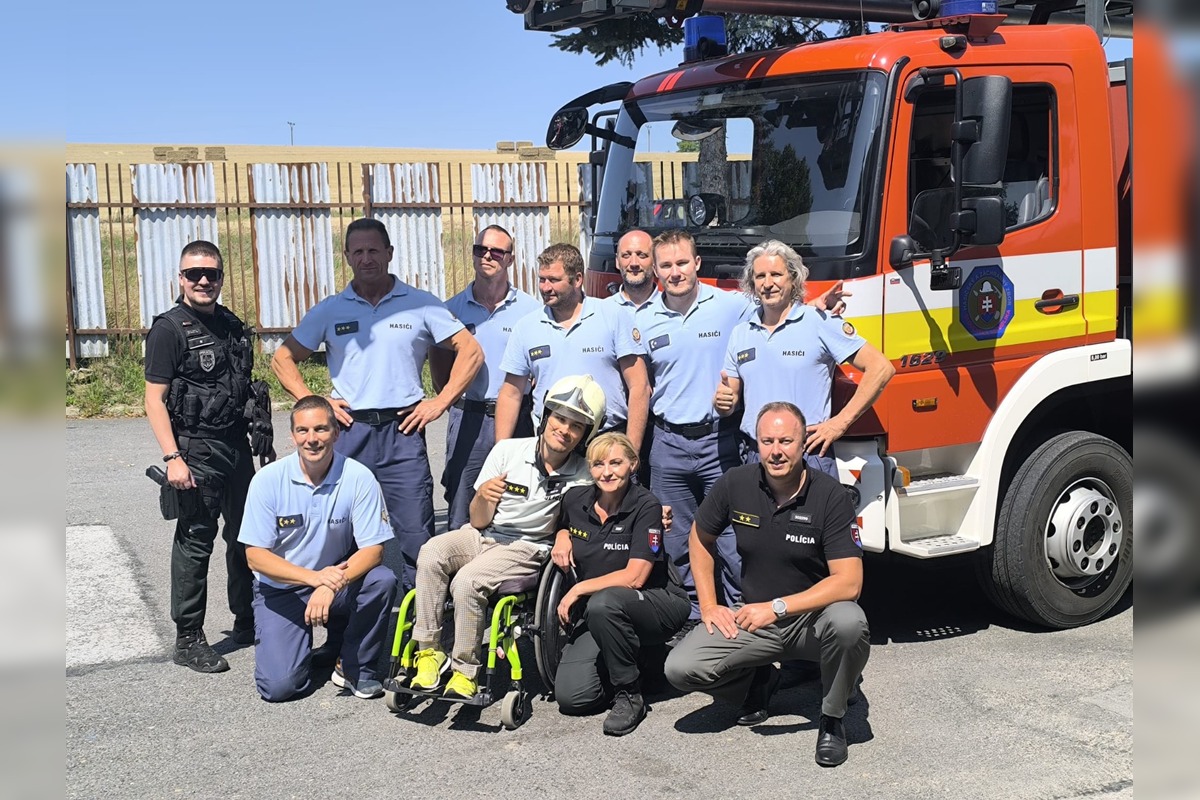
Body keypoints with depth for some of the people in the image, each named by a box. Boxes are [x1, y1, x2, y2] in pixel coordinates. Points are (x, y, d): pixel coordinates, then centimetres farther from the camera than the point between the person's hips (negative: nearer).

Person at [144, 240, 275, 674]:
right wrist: (172, 457, -19)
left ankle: (247, 621, 29)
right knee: (195, 541, -2)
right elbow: (154, 399, -12)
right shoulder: (169, 329, -8)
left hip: (237, 447, 7)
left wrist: (264, 441, 19)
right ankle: (188, 640, 7)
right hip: (197, 450, -7)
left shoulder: (232, 325, 13)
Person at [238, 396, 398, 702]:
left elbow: (372, 549, -15)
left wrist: (332, 584, -33)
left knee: (383, 580, -30)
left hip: (340, 584, 1)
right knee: (279, 686, -17)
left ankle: (355, 667, -6)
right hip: (281, 590, -1)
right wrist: (313, 577, -28)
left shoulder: (358, 478, -14)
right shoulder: (268, 480, -13)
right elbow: (255, 556, -13)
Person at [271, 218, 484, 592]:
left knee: (417, 539, -3)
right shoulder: (329, 311, 8)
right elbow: (283, 359, 14)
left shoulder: (421, 304, 3)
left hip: (402, 432, -2)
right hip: (348, 433, 2)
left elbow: (471, 351, 3)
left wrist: (440, 402, -4)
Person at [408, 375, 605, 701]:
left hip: (526, 548, -2)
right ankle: (428, 652, -18)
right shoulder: (507, 450, -2)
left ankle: (465, 670, -12)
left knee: (467, 581, -29)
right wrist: (483, 497, -20)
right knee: (431, 553, -27)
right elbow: (479, 521, 1)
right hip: (481, 536, 2)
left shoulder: (581, 474, -4)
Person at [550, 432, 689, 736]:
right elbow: (565, 524, 26)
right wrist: (562, 537, 3)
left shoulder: (646, 506, -16)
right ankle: (629, 660, 16)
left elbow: (634, 577, -22)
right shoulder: (575, 500, -1)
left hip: (656, 603, -5)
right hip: (597, 616, 5)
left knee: (603, 603, -39)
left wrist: (579, 589, -16)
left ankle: (630, 695, -17)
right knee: (570, 696, -15)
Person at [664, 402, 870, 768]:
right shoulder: (736, 484, -7)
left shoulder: (830, 496, -17)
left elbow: (848, 582, -23)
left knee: (848, 622, -37)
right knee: (680, 668, -17)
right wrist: (709, 605, 2)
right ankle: (760, 680, 16)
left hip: (813, 617, -3)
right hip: (751, 618, 3)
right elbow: (700, 537, 10)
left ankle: (832, 718, -8)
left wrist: (778, 607, -28)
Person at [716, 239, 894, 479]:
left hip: (810, 457, -4)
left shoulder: (821, 323, -3)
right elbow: (729, 403, 18)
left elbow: (881, 368, -6)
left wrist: (841, 421, -9)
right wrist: (720, 401, -7)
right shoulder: (741, 334, 13)